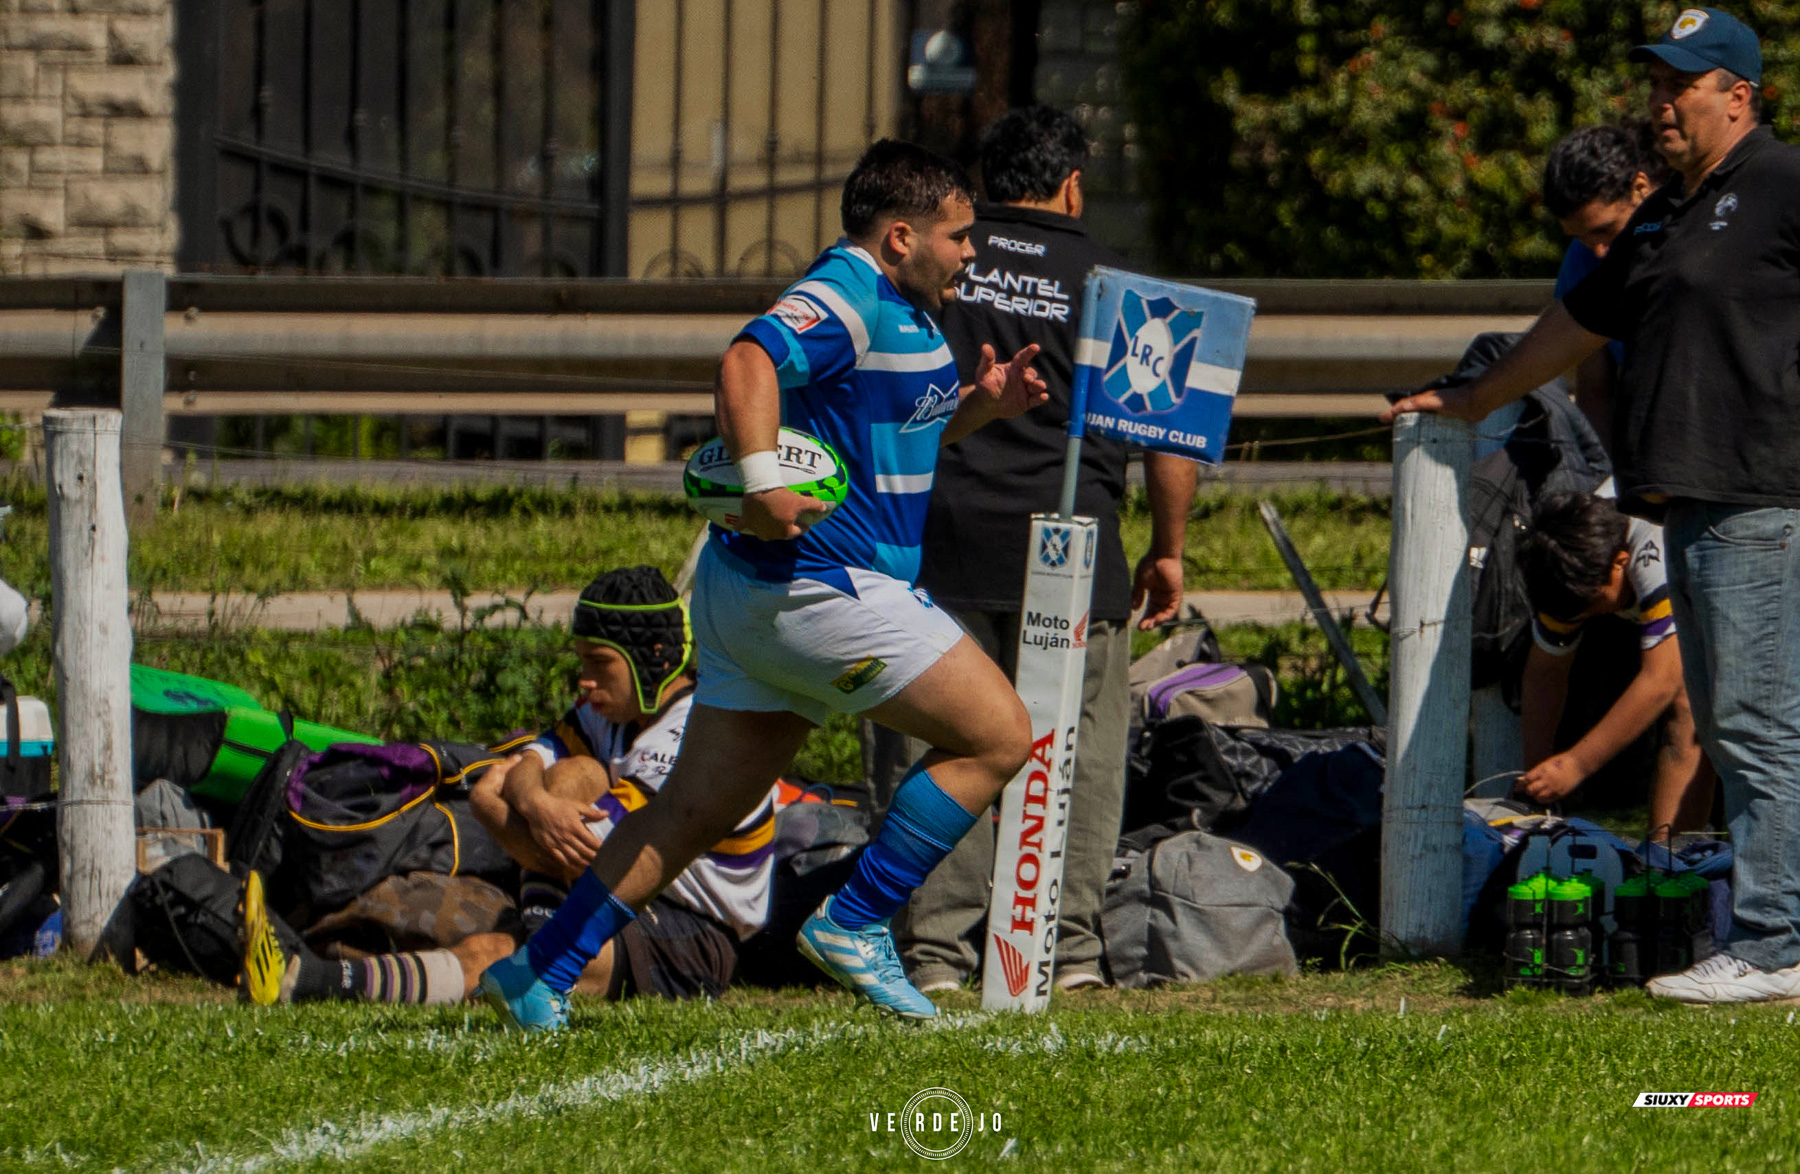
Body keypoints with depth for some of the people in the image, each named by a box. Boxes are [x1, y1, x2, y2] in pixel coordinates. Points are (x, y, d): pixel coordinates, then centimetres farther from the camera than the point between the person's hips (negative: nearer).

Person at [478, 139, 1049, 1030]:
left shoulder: (898, 309, 19)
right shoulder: (846, 297, -14)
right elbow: (750, 362, -32)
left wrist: (975, 407, 15)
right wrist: (762, 481, -42)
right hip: (818, 585, -10)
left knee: (697, 808, 10)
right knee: (999, 738, -5)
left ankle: (538, 973, 10)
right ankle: (853, 925, -3)